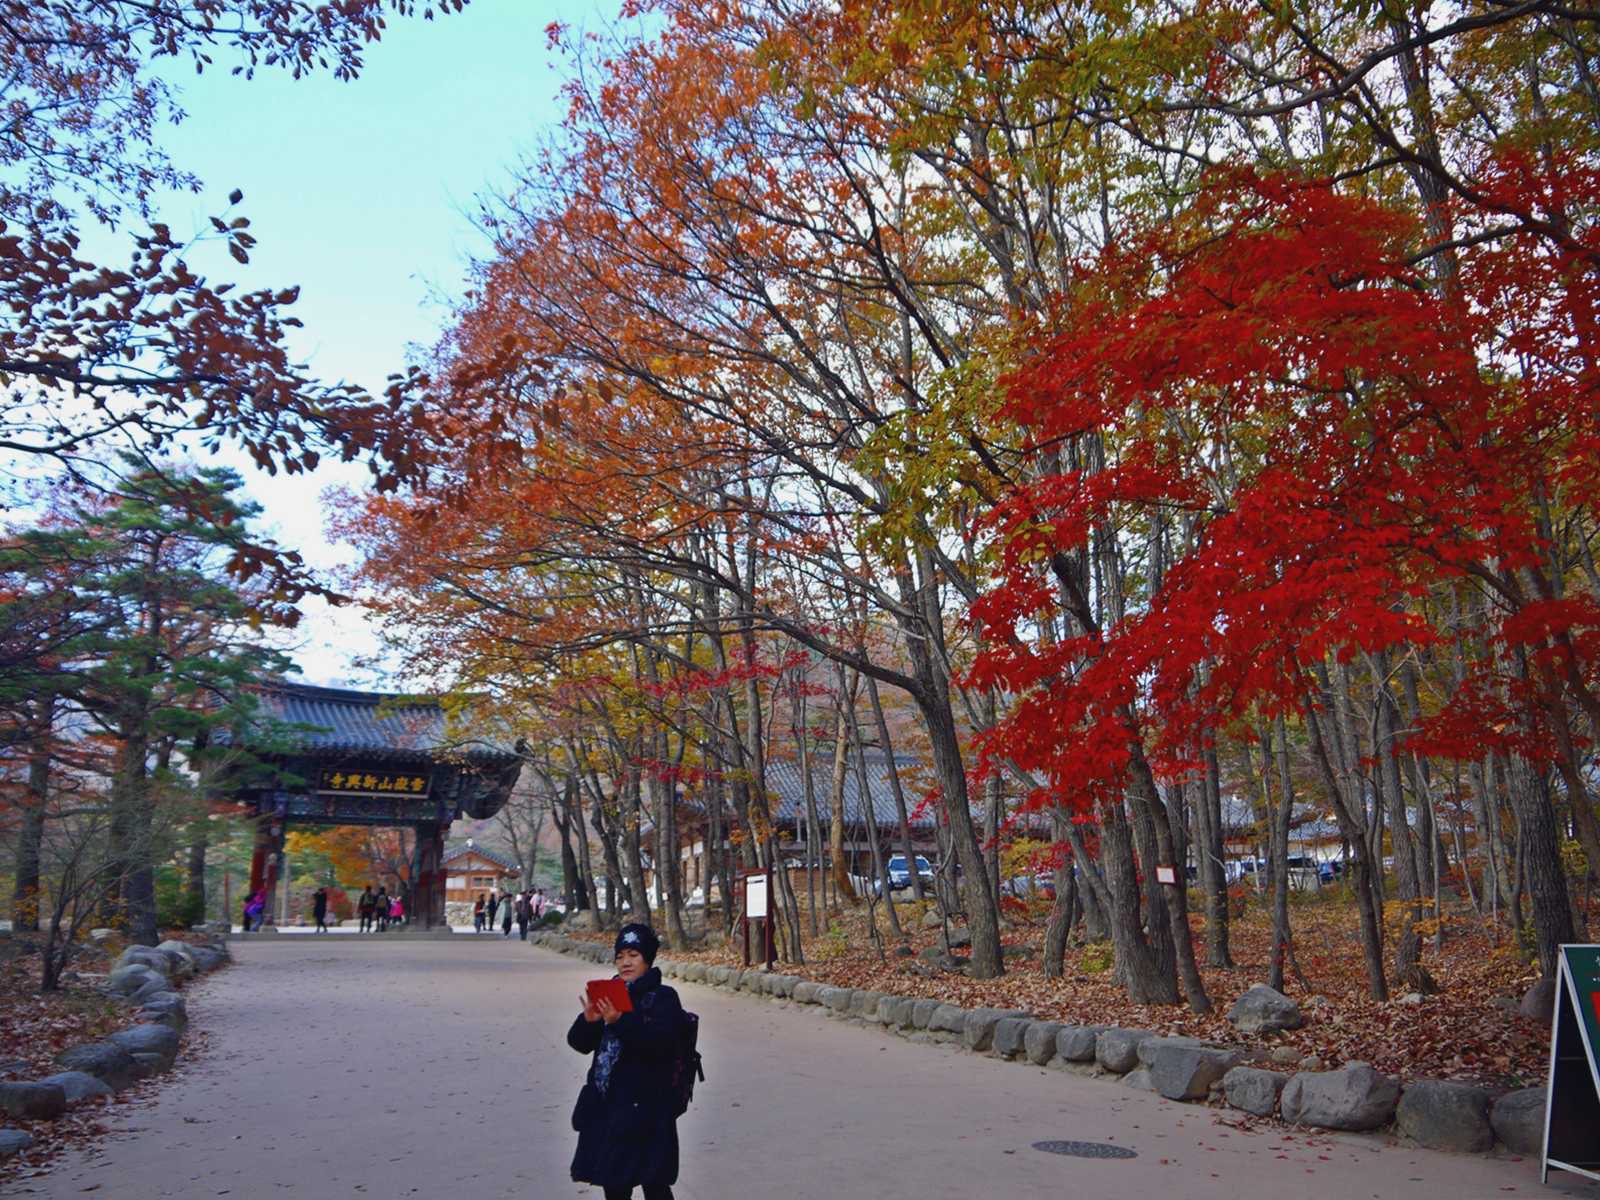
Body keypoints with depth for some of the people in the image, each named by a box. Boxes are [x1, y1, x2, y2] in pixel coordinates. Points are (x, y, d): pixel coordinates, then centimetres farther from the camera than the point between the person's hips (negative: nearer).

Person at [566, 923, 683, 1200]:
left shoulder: (664, 998, -5)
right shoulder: (611, 995, 10)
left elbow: (661, 1042, -21)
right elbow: (579, 1043, 6)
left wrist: (620, 1021, -31)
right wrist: (588, 1020, -15)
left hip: (644, 1106, -5)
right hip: (606, 1104, 6)